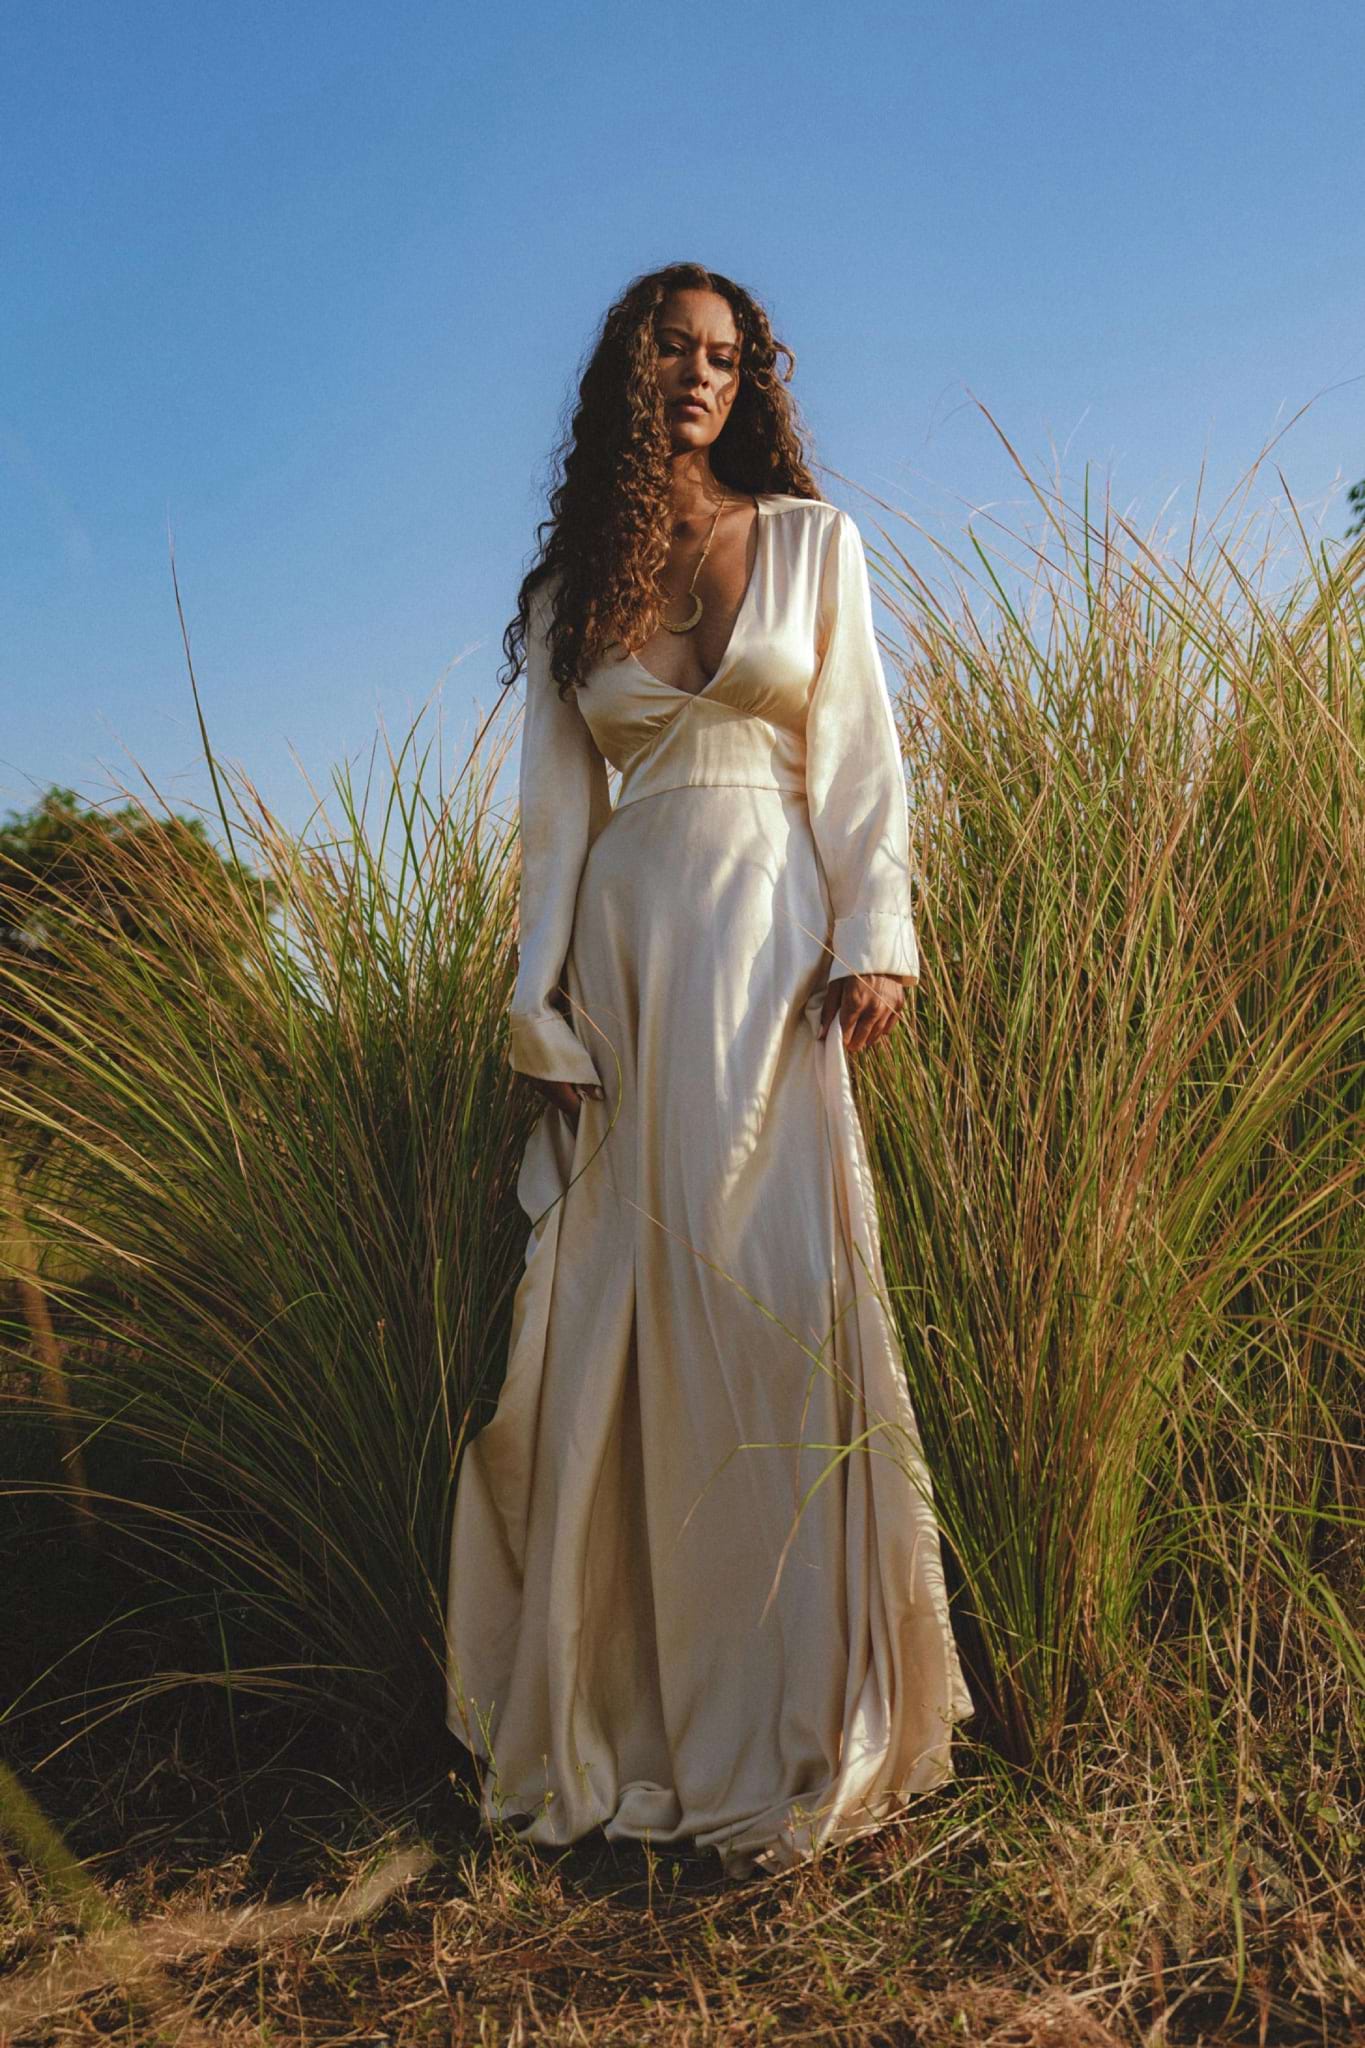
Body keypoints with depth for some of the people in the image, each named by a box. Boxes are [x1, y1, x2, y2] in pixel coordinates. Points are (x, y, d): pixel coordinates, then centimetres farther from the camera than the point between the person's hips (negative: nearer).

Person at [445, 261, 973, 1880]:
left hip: (768, 937, -2)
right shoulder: (575, 580, 14)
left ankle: (788, 1727, 8)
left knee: (766, 1292, -6)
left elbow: (860, 756, 6)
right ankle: (627, 1706, 17)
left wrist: (873, 938, -6)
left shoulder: (814, 542, 11)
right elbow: (556, 804, 10)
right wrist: (541, 1003, 2)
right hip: (626, 942, 2)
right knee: (622, 1312, 1)